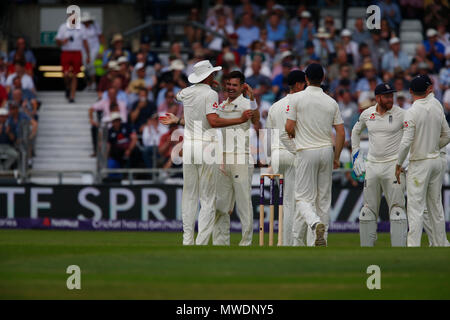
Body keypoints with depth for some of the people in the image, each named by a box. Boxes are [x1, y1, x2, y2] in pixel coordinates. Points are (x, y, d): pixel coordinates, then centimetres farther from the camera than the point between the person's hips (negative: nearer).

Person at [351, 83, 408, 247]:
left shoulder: (400, 114, -6)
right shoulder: (367, 114, 6)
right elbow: (355, 132, 24)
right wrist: (356, 156, 17)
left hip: (394, 165, -4)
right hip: (372, 166, 4)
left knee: (397, 208, -10)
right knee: (368, 209, 8)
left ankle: (399, 250, -10)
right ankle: (366, 247, 17)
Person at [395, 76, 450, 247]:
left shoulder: (412, 112, -16)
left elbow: (406, 143, -20)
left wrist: (399, 164, -9)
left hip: (420, 164, -6)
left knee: (415, 207, -6)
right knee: (435, 206, 14)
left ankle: (413, 247, -11)